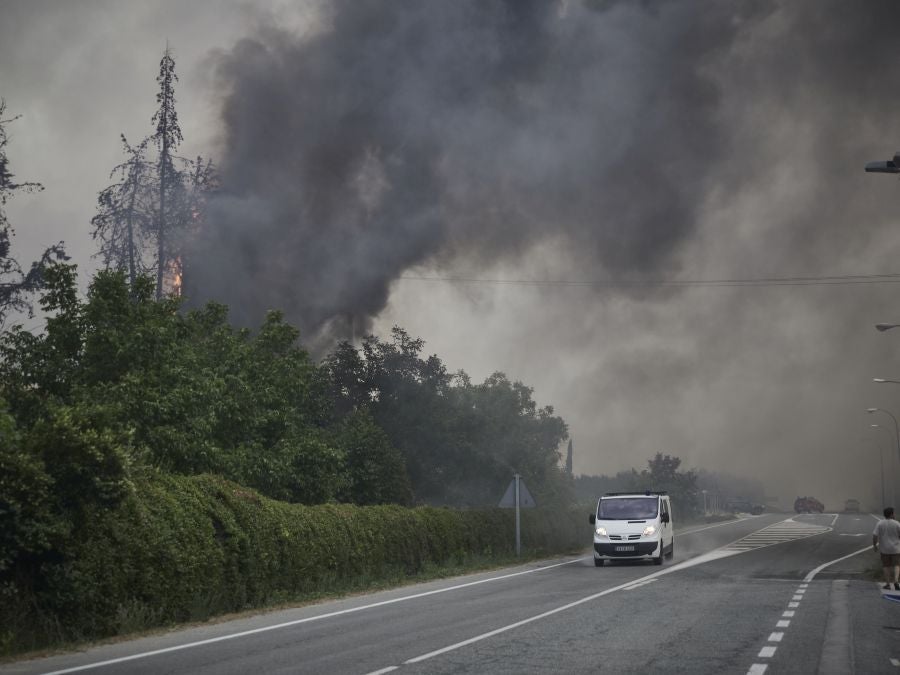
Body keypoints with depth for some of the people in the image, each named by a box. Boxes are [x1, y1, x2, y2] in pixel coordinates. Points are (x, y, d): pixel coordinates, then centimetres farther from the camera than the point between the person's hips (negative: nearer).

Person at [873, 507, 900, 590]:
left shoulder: (880, 523, -6)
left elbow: (874, 536, -9)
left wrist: (875, 546, 2)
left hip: (884, 549, 1)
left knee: (886, 566, 11)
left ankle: (887, 583, 11)